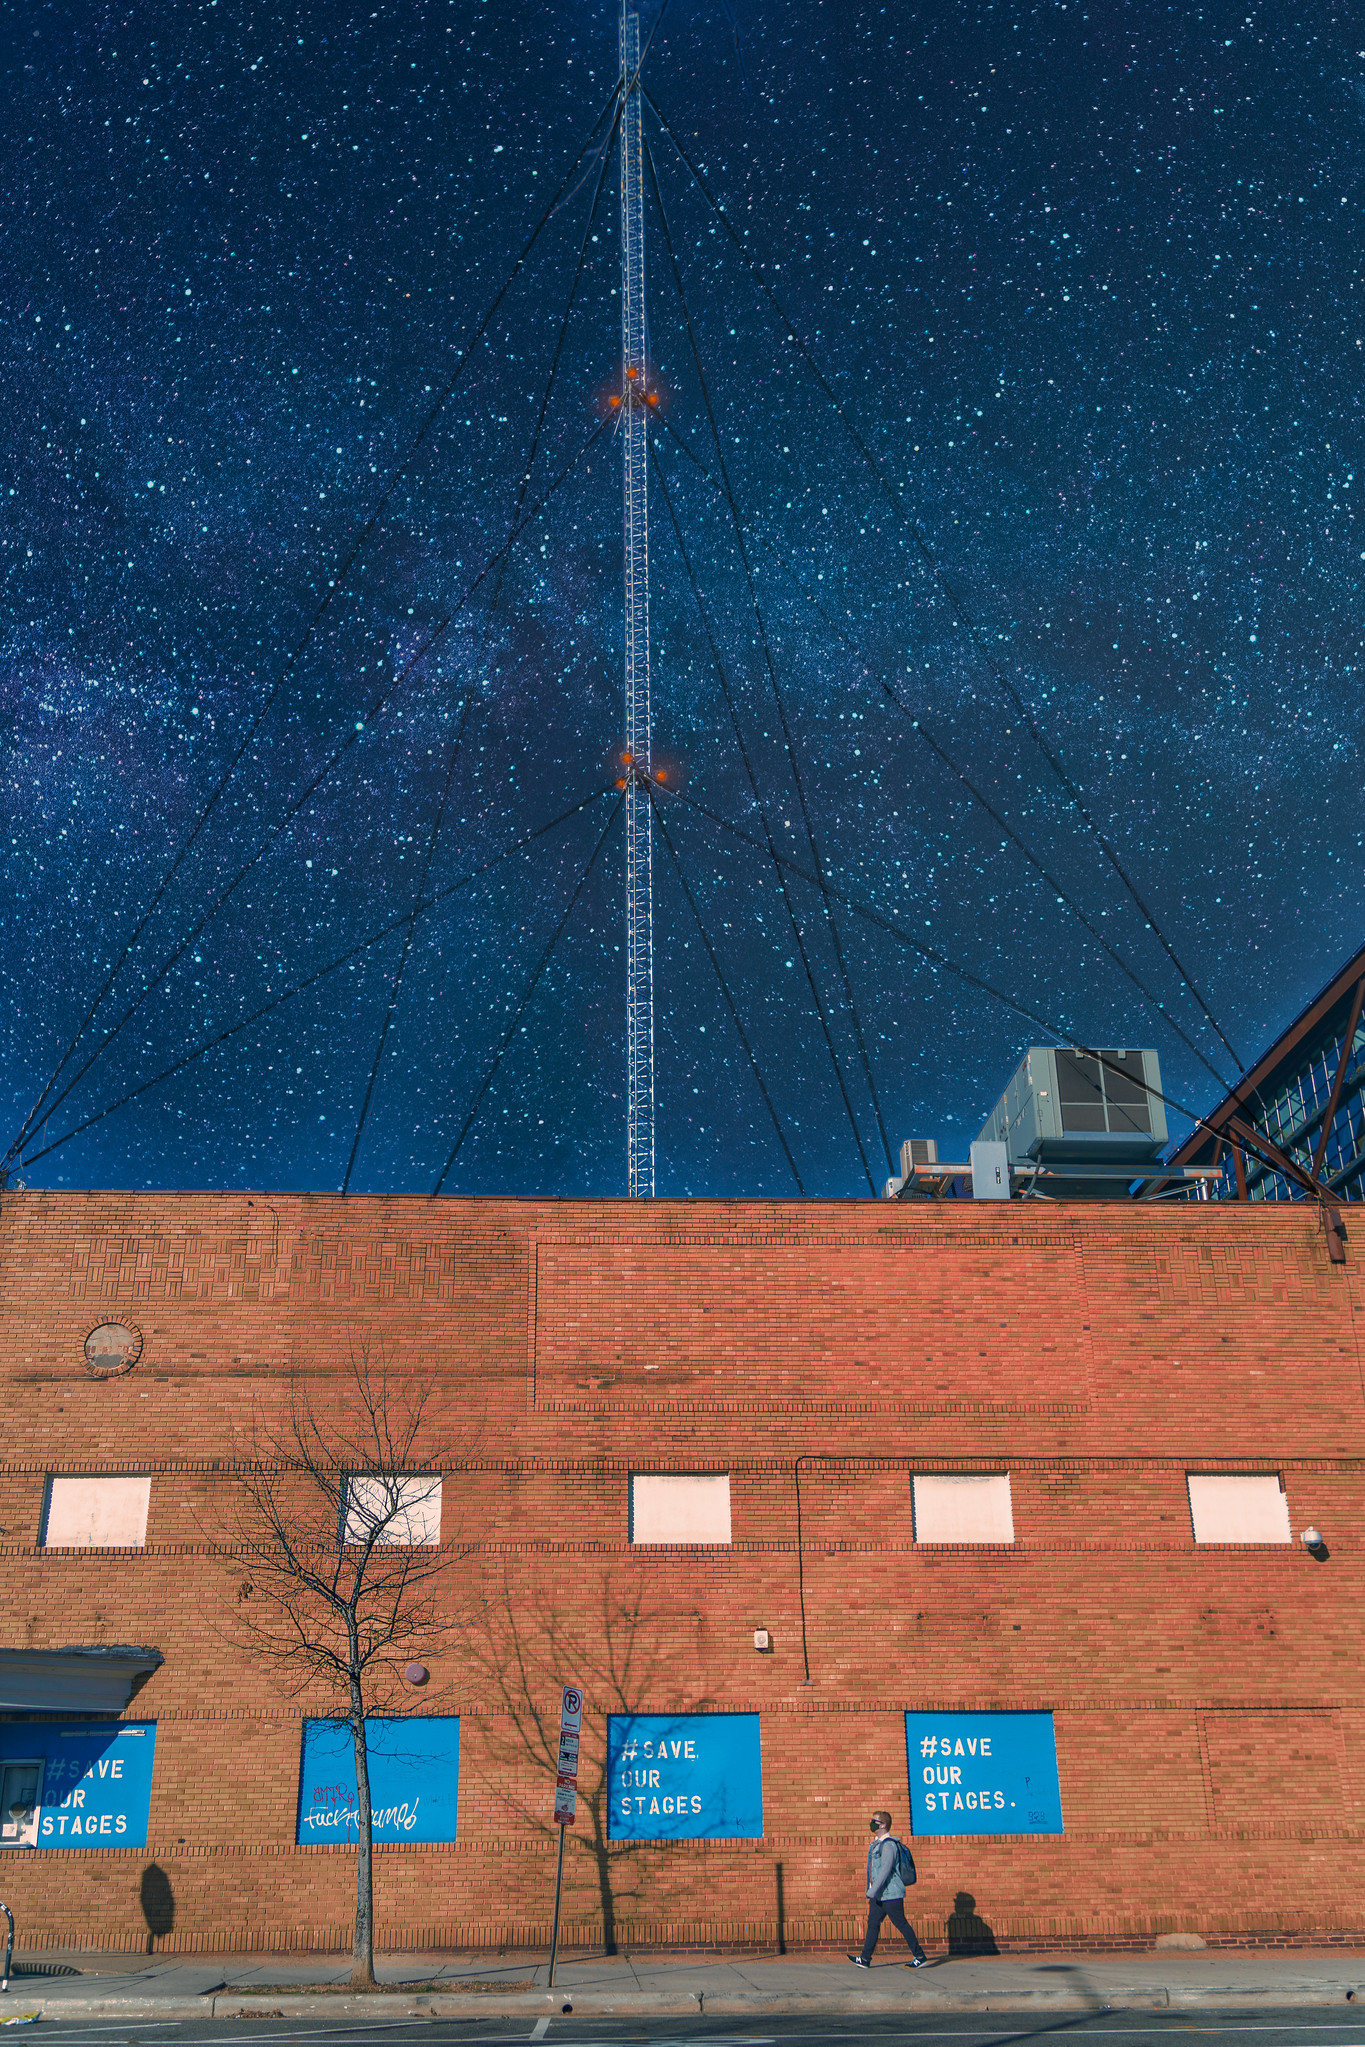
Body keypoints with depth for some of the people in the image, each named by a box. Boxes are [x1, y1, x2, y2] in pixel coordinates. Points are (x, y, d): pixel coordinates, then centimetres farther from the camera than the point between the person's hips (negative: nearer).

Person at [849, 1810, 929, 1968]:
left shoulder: (888, 1845, -17)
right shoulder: (876, 1843, 14)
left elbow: (885, 1870, -24)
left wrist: (872, 1892, -25)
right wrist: (872, 1893, 21)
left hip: (891, 1894, -10)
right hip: (879, 1895, 10)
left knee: (901, 1924, -2)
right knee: (873, 1923, 8)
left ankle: (920, 1956, 8)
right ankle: (865, 1959, 10)